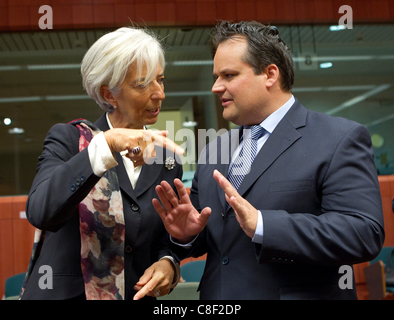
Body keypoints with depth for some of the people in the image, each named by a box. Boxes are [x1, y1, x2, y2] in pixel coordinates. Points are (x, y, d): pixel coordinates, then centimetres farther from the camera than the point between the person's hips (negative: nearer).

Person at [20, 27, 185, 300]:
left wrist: (167, 264, -13)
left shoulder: (168, 163, 2)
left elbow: (165, 242, 9)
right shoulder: (68, 139, -8)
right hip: (64, 292, -3)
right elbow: (40, 211, -25)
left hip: (136, 294, 3)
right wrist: (106, 145, -34)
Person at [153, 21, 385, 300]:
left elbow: (365, 234, -21)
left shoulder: (341, 140, -11)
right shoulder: (214, 151, 8)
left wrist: (260, 225, -28)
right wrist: (185, 235, -9)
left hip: (299, 292, -5)